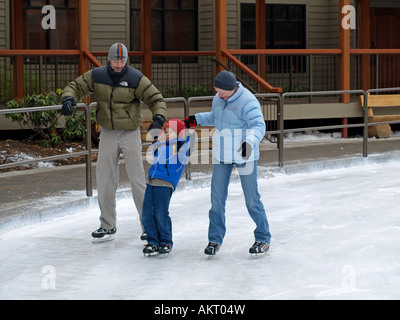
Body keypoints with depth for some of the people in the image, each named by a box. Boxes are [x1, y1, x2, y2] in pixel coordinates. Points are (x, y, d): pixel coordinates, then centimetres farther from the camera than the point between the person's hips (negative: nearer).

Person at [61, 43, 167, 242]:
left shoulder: (136, 79, -12)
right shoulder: (97, 76, -3)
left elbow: (156, 99, -9)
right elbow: (76, 86, 4)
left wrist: (158, 118, -27)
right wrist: (69, 98, -18)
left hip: (130, 134, -4)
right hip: (107, 134, 4)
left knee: (137, 179, -6)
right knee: (105, 181, 7)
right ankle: (107, 226, 18)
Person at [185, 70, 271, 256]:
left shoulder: (247, 102, -21)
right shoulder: (219, 98, 2)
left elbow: (258, 125, -31)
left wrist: (250, 142, -48)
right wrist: (196, 120, 9)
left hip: (244, 157, -6)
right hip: (222, 155, 6)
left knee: (251, 199, 1)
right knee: (217, 198, 5)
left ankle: (263, 239, 15)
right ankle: (215, 239, 16)